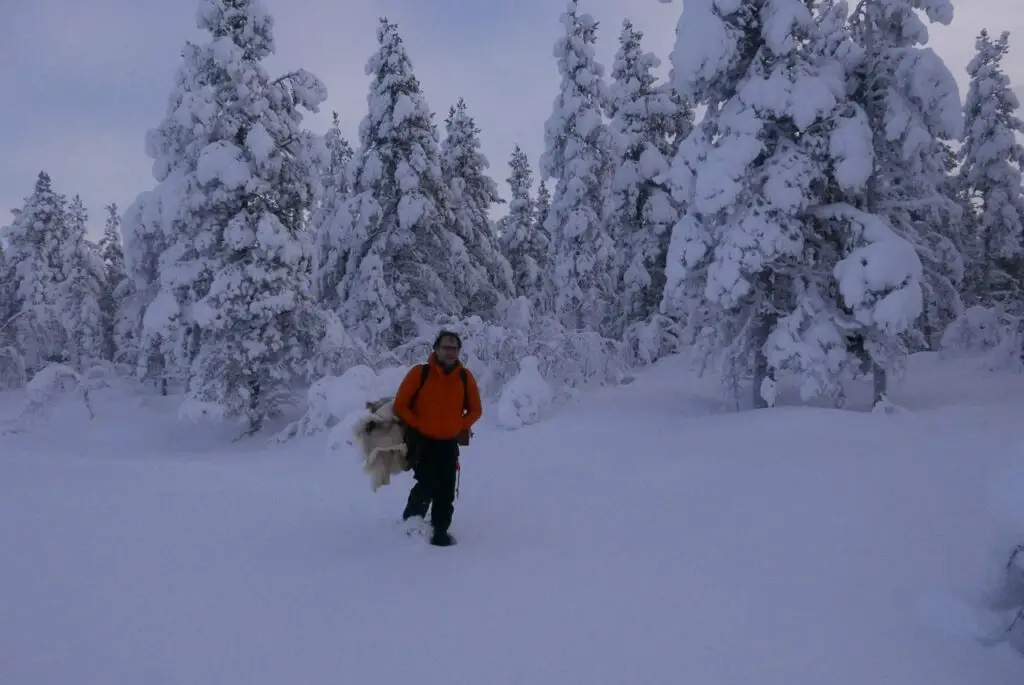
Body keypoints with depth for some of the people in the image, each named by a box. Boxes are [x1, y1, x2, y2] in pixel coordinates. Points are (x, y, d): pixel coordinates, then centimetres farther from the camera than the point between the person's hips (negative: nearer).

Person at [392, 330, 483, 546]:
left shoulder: (465, 377, -2)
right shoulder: (419, 373, -11)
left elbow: (475, 410, 9)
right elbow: (400, 406, -6)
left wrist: (459, 427, -3)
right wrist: (419, 426, -10)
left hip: (449, 444, 3)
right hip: (423, 442, -3)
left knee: (446, 492, 3)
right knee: (427, 485, -11)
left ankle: (440, 532, 16)